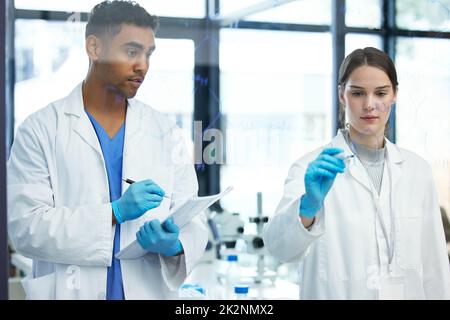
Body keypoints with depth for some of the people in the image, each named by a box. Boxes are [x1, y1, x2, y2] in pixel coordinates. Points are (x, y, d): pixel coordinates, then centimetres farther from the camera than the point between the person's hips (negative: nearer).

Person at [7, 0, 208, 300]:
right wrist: (115, 212, -23)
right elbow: (26, 226, -14)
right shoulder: (40, 130, -6)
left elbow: (193, 221, 1)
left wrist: (175, 244, -21)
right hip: (71, 290, -2)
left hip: (150, 291, 3)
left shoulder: (166, 132, 3)